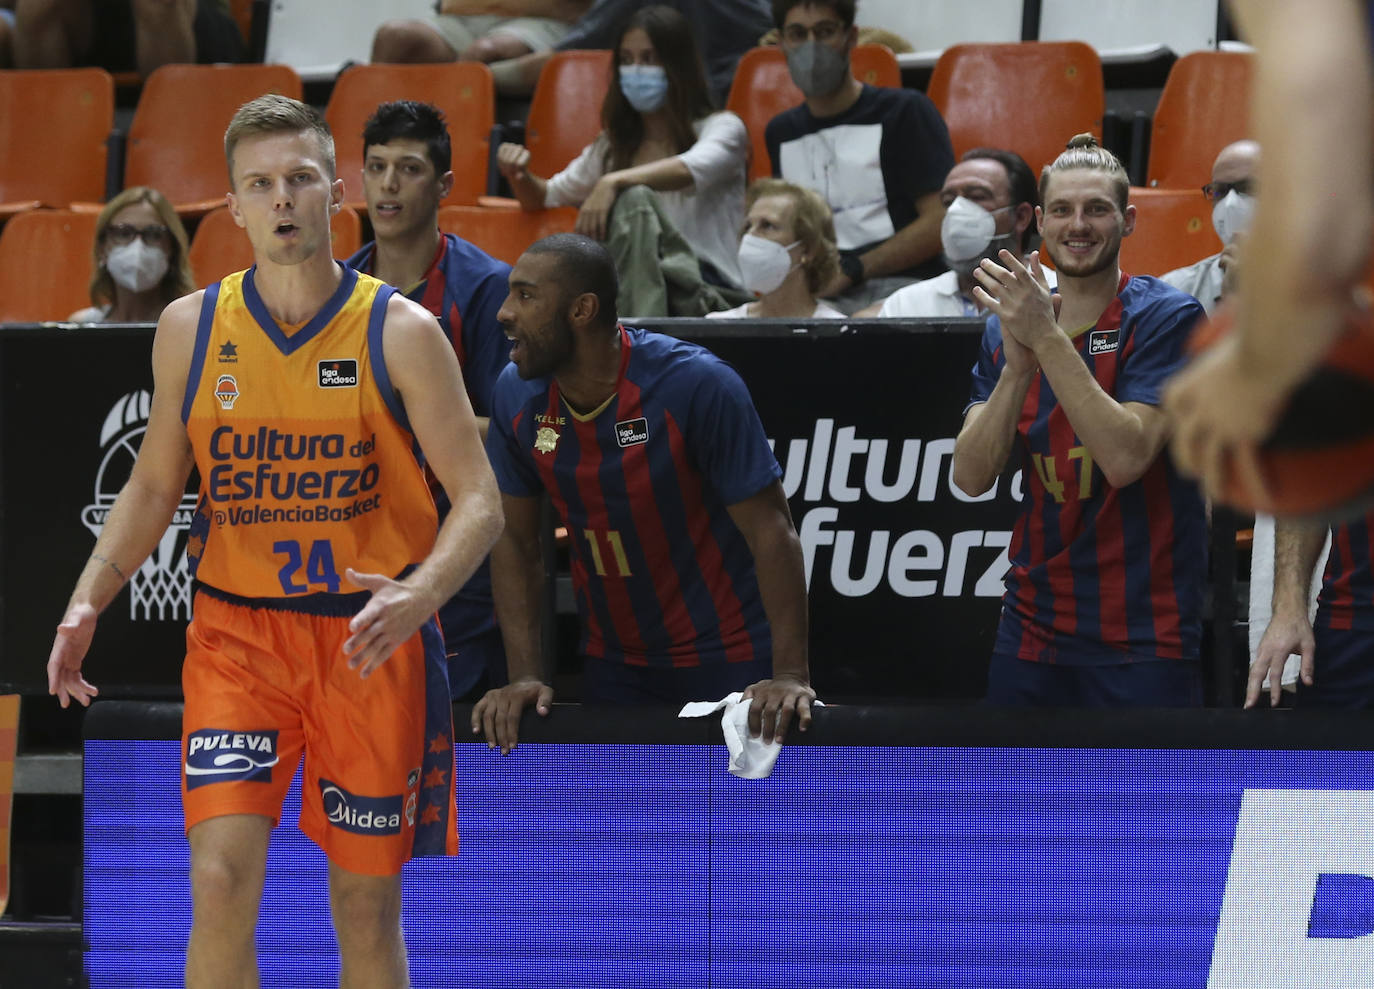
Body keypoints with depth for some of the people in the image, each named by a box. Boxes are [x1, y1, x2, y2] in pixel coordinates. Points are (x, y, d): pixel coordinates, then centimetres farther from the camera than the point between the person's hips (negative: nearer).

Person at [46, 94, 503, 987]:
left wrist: (415, 598, -26)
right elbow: (155, 486, 15)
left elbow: (480, 502, -7)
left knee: (367, 903, 6)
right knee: (222, 878, -14)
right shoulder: (190, 329, 3)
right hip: (235, 634, 1)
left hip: (369, 643, -1)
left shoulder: (401, 333, -6)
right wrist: (88, 601, -1)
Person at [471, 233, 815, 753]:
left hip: (728, 664, -5)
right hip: (612, 666, 5)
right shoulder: (518, 394, -4)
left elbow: (771, 531, -18)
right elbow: (514, 541, 4)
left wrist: (791, 676, -24)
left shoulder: (699, 386, -19)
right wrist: (525, 677, -5)